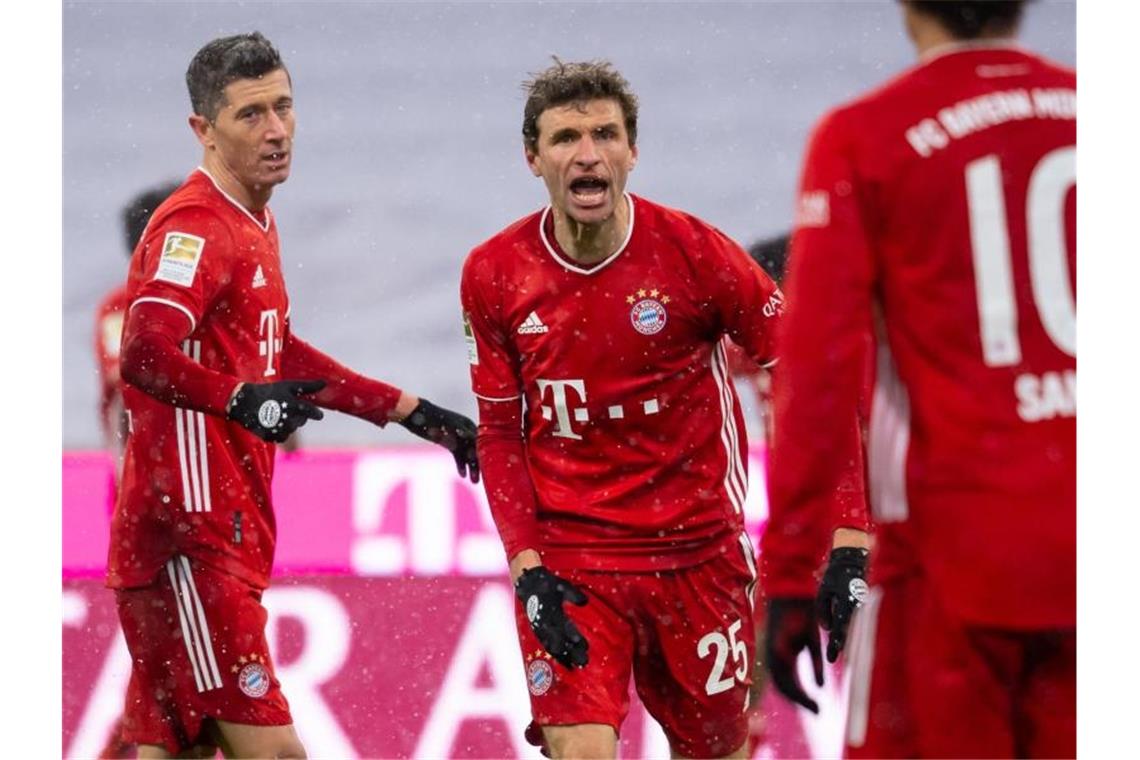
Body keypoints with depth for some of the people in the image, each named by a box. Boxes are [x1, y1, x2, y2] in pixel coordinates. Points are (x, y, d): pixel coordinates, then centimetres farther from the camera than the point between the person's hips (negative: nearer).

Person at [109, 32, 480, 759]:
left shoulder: (255, 223, 18)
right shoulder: (195, 227, -13)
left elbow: (277, 355, 32)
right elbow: (144, 355, -28)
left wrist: (412, 413, 32)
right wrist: (243, 402, -41)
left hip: (229, 535, 10)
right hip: (193, 539, -10)